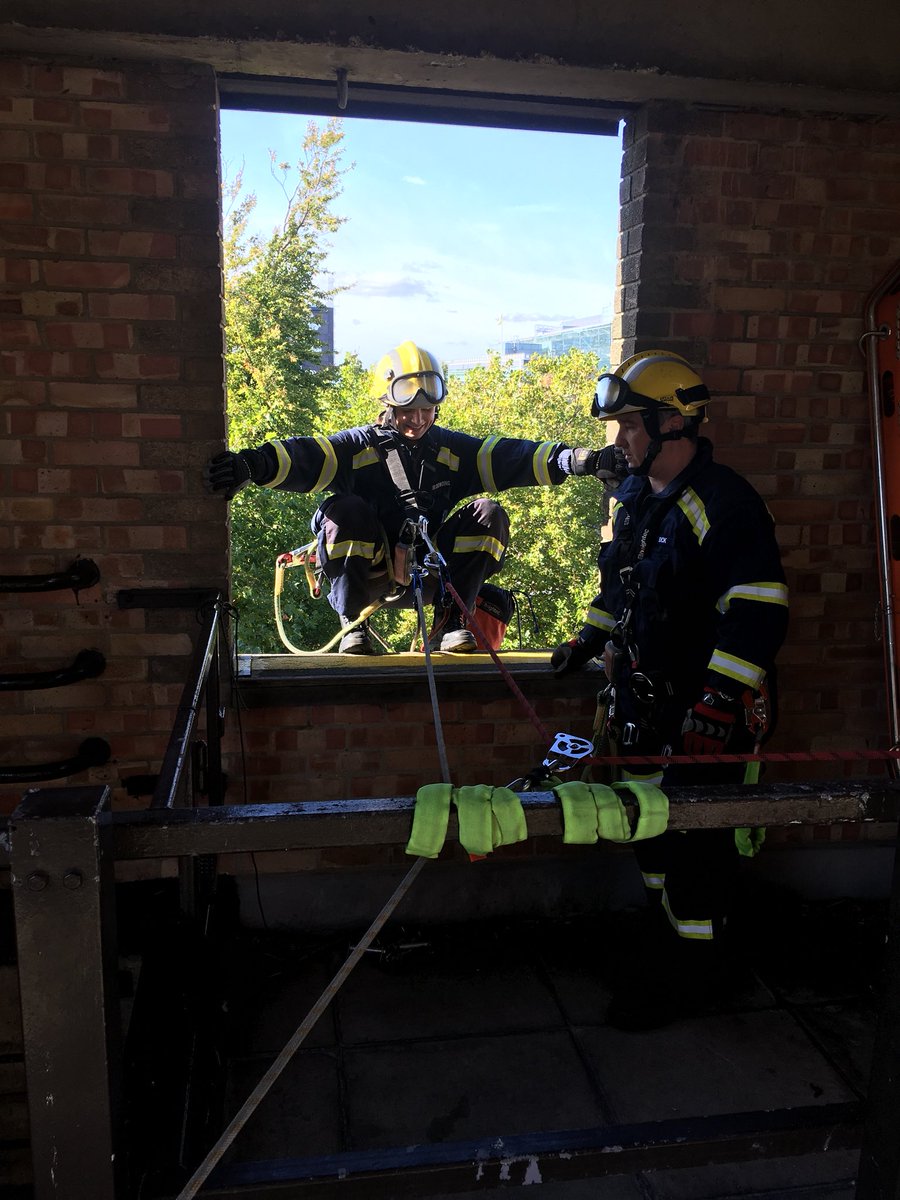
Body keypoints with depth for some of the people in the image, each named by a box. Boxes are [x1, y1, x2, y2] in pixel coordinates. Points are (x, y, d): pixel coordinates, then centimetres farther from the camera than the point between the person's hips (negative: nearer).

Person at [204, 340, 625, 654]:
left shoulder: (452, 450, 9)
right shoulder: (358, 447, 0)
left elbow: (515, 457, -1)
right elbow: (304, 458, -18)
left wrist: (581, 459, -14)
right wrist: (249, 464, -38)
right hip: (369, 573, -2)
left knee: (487, 514, -14)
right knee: (344, 510, -29)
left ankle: (449, 623, -7)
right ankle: (353, 622, -12)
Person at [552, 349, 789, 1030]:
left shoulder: (722, 502, -19)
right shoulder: (635, 497, 10)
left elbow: (758, 611, -24)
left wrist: (719, 699, -28)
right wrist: (592, 638, 21)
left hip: (707, 712, -8)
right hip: (646, 704, 9)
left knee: (695, 840, 1)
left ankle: (692, 972, 20)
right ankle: (668, 938, 37)